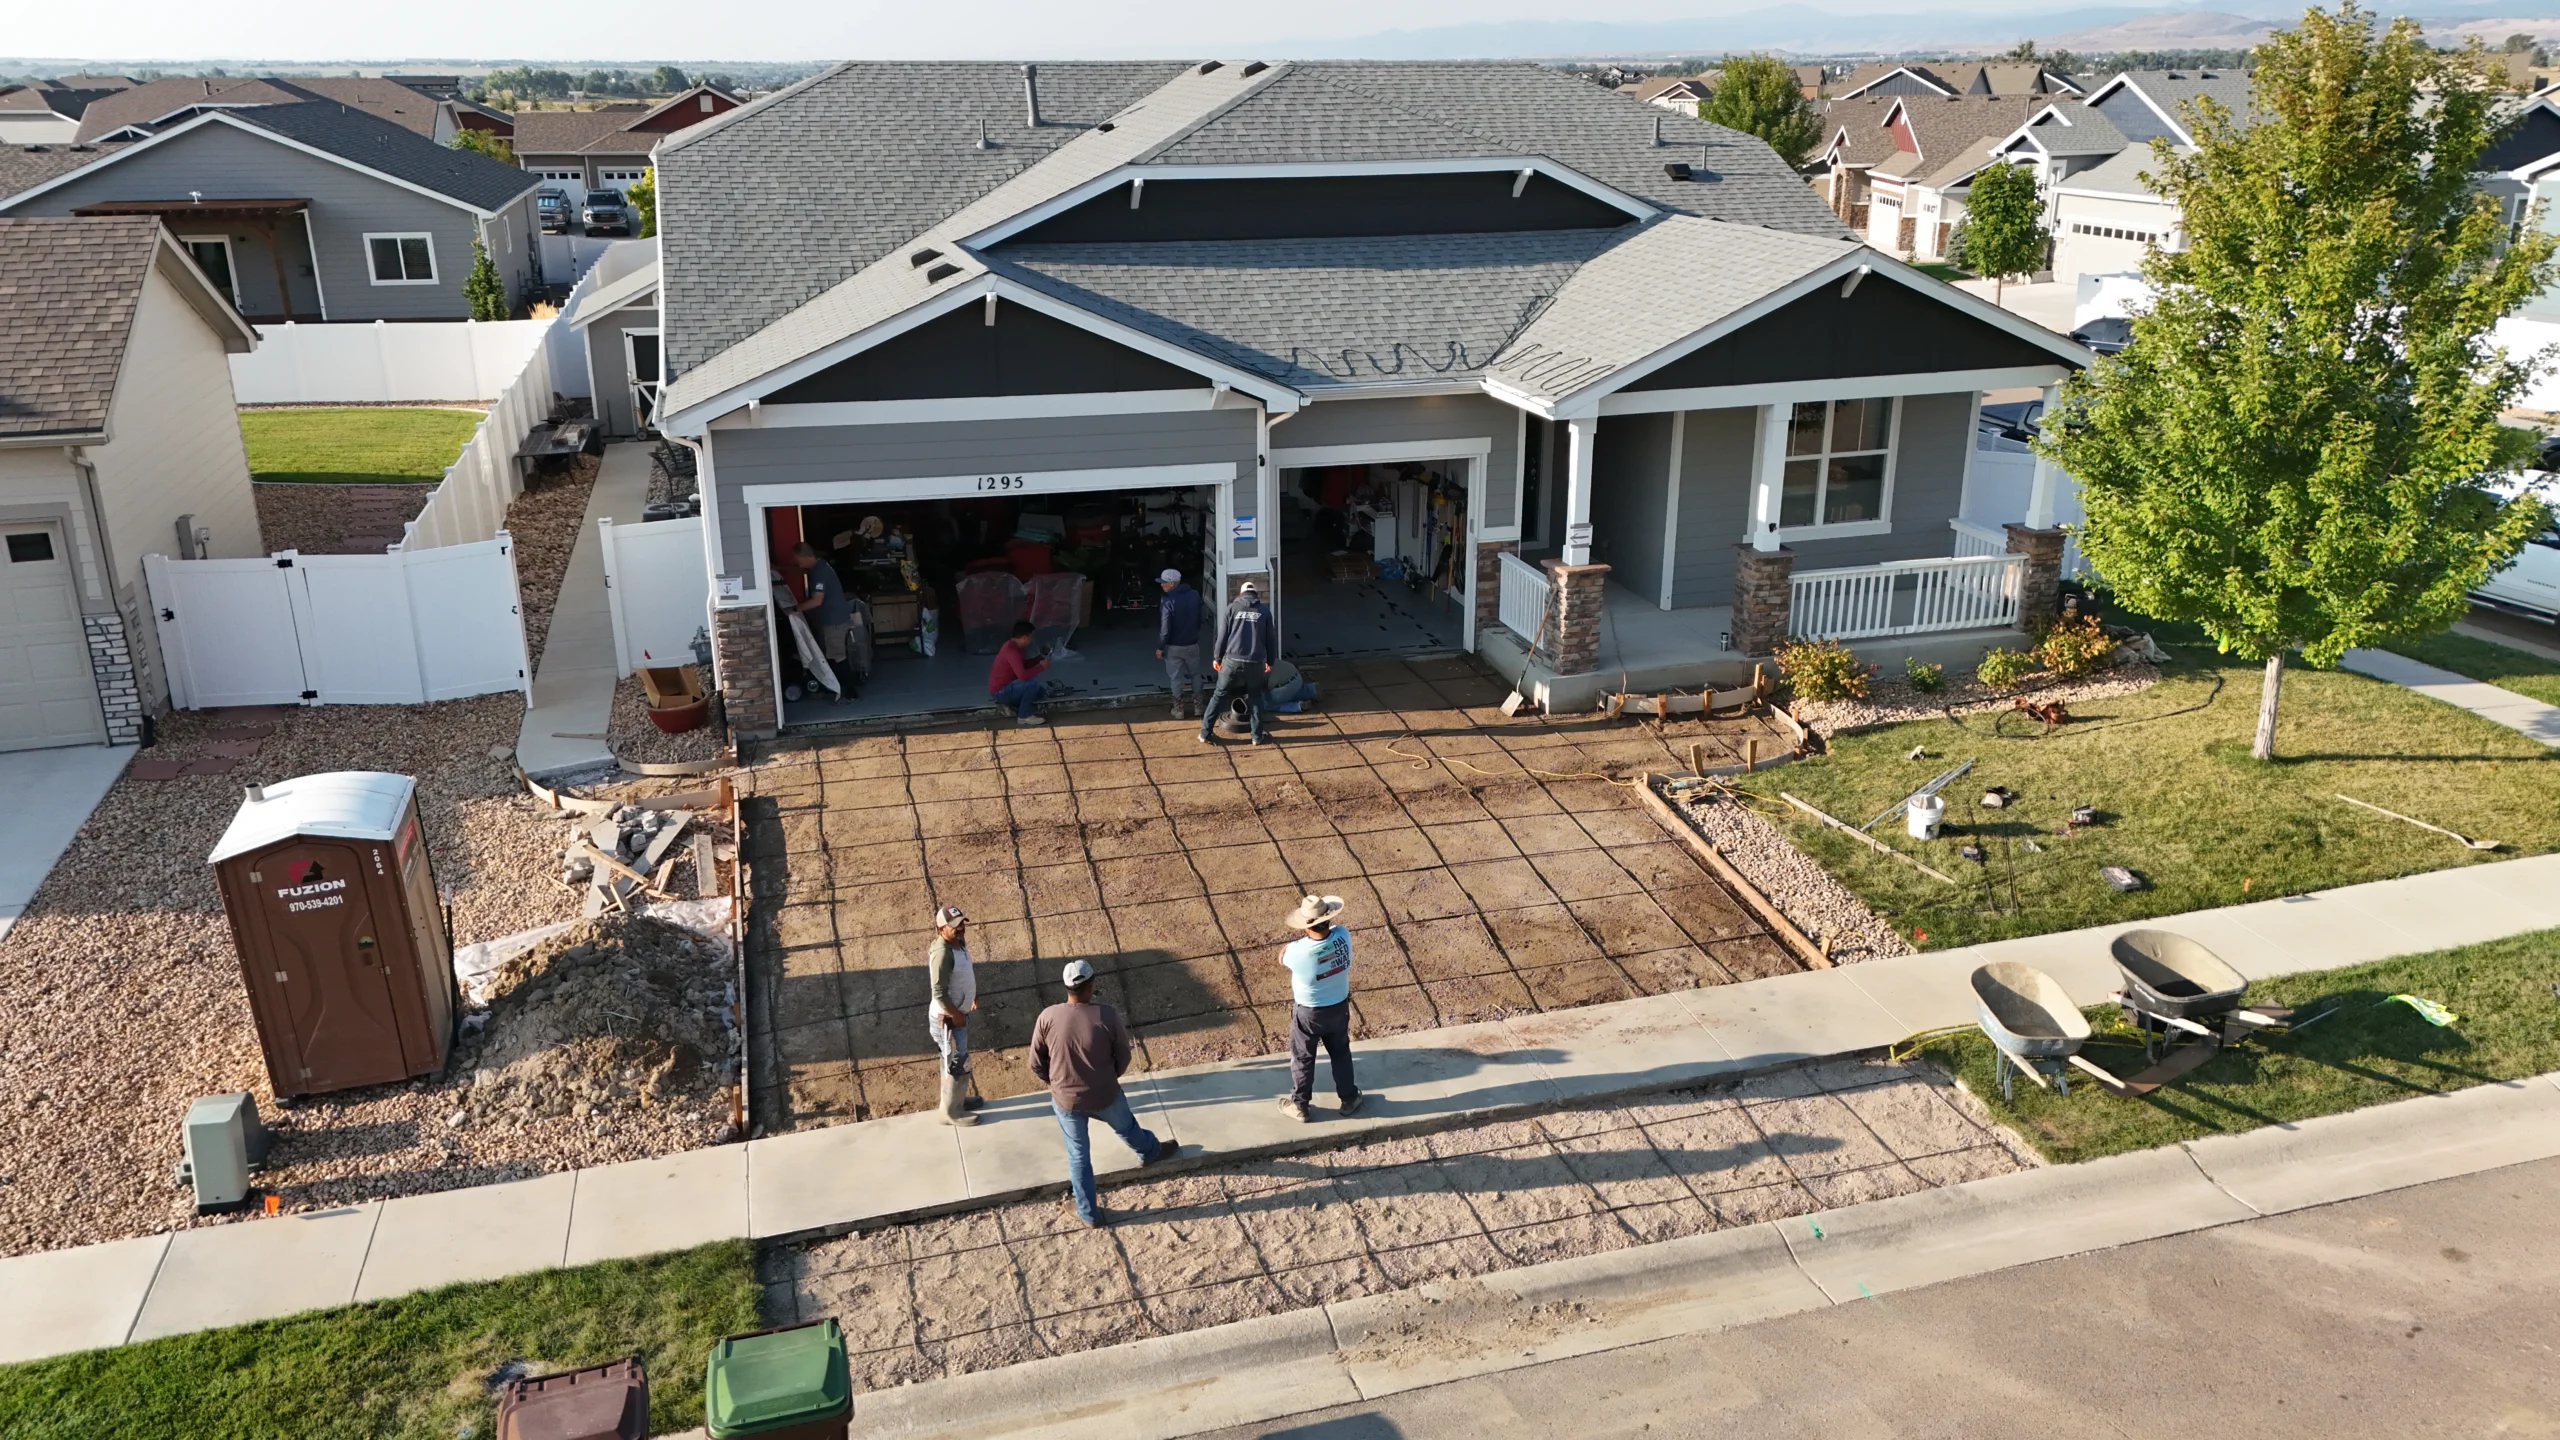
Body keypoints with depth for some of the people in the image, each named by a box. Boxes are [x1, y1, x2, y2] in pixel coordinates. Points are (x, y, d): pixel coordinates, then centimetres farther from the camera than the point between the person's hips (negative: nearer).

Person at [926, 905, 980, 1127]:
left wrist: (972, 996, 21)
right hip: (947, 1018, -9)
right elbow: (939, 994, -28)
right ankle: (951, 1112, 20)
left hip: (957, 1013, 9)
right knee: (957, 1065, 4)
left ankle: (958, 1099, 43)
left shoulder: (959, 943, -1)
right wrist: (956, 1015, -20)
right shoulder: (942, 952, -30)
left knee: (958, 1061, 25)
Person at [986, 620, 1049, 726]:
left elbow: (1024, 664, 21)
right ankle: (1024, 716, -14)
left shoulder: (1012, 645, 5)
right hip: (1000, 692, -10)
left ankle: (1009, 705, 13)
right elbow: (1023, 675, -35)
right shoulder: (1012, 651, -27)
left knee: (1038, 691, 15)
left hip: (1003, 686, 10)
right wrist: (1041, 666, -22)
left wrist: (1039, 660, 7)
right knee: (1033, 682, -27)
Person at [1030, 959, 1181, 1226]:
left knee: (1078, 1153, 22)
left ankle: (1088, 1212, 36)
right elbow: (1123, 1059, -8)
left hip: (1066, 1099, 0)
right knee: (1126, 1127, 31)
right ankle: (1151, 1152, 62)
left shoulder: (1047, 1018, -20)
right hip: (1104, 1096, 0)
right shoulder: (1108, 1017, -23)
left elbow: (1036, 1065, -8)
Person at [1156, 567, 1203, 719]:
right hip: (1192, 643, 4)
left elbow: (1165, 629, -20)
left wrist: (1160, 647, -8)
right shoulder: (1195, 595, -6)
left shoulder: (1168, 602, -22)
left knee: (1176, 678, 10)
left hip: (1173, 646, -4)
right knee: (1195, 674, 21)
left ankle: (1179, 709, 16)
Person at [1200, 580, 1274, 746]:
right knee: (1255, 698, 16)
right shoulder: (1264, 612, 7)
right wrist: (1269, 661, 22)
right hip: (1255, 662, 1)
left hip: (1232, 660, -1)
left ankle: (1205, 732, 10)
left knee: (1219, 695, 9)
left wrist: (1217, 657, 12)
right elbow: (1269, 639, 11)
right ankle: (1257, 736, 15)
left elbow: (1223, 635, 2)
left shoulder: (1233, 609, 3)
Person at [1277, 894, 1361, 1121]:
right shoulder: (1343, 937, -25)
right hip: (1339, 1007, 3)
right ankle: (1348, 1098, 44)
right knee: (1341, 1053, 26)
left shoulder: (1297, 952, -34)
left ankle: (1299, 1105, 38)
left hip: (1308, 1013, -3)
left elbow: (1282, 958, -9)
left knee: (1302, 1059, 20)